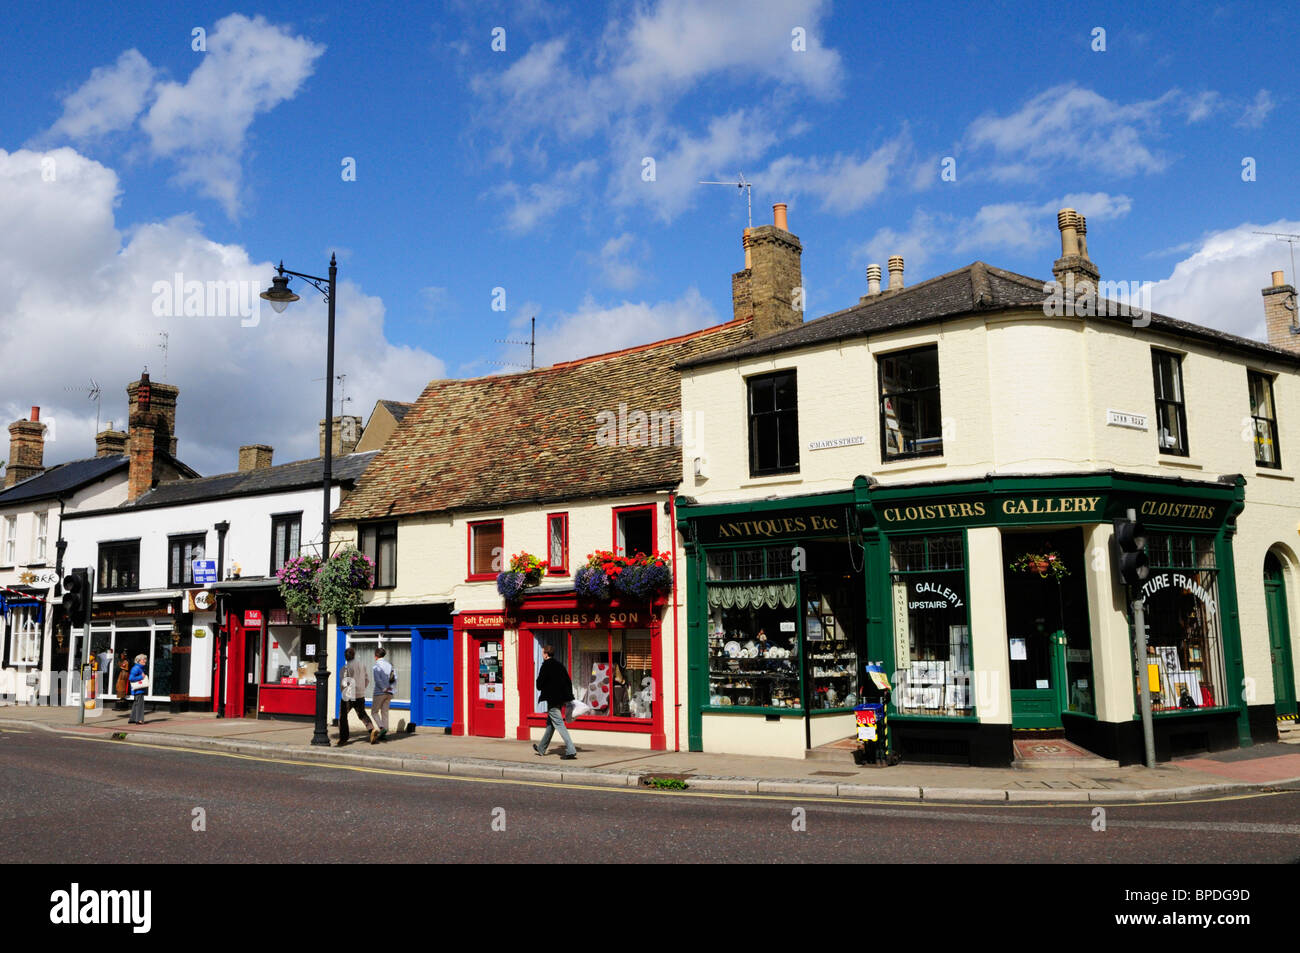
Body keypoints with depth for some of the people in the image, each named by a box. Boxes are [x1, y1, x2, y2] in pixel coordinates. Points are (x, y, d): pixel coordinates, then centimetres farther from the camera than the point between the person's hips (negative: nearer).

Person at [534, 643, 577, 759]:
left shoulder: (546, 665, -12)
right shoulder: (559, 664, 10)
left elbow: (539, 685, -12)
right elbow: (569, 681, 11)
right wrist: (569, 697, 14)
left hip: (552, 700, -8)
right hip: (561, 699, 8)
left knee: (559, 724, -8)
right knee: (550, 723, 19)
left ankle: (570, 751, -16)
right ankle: (541, 748, 34)